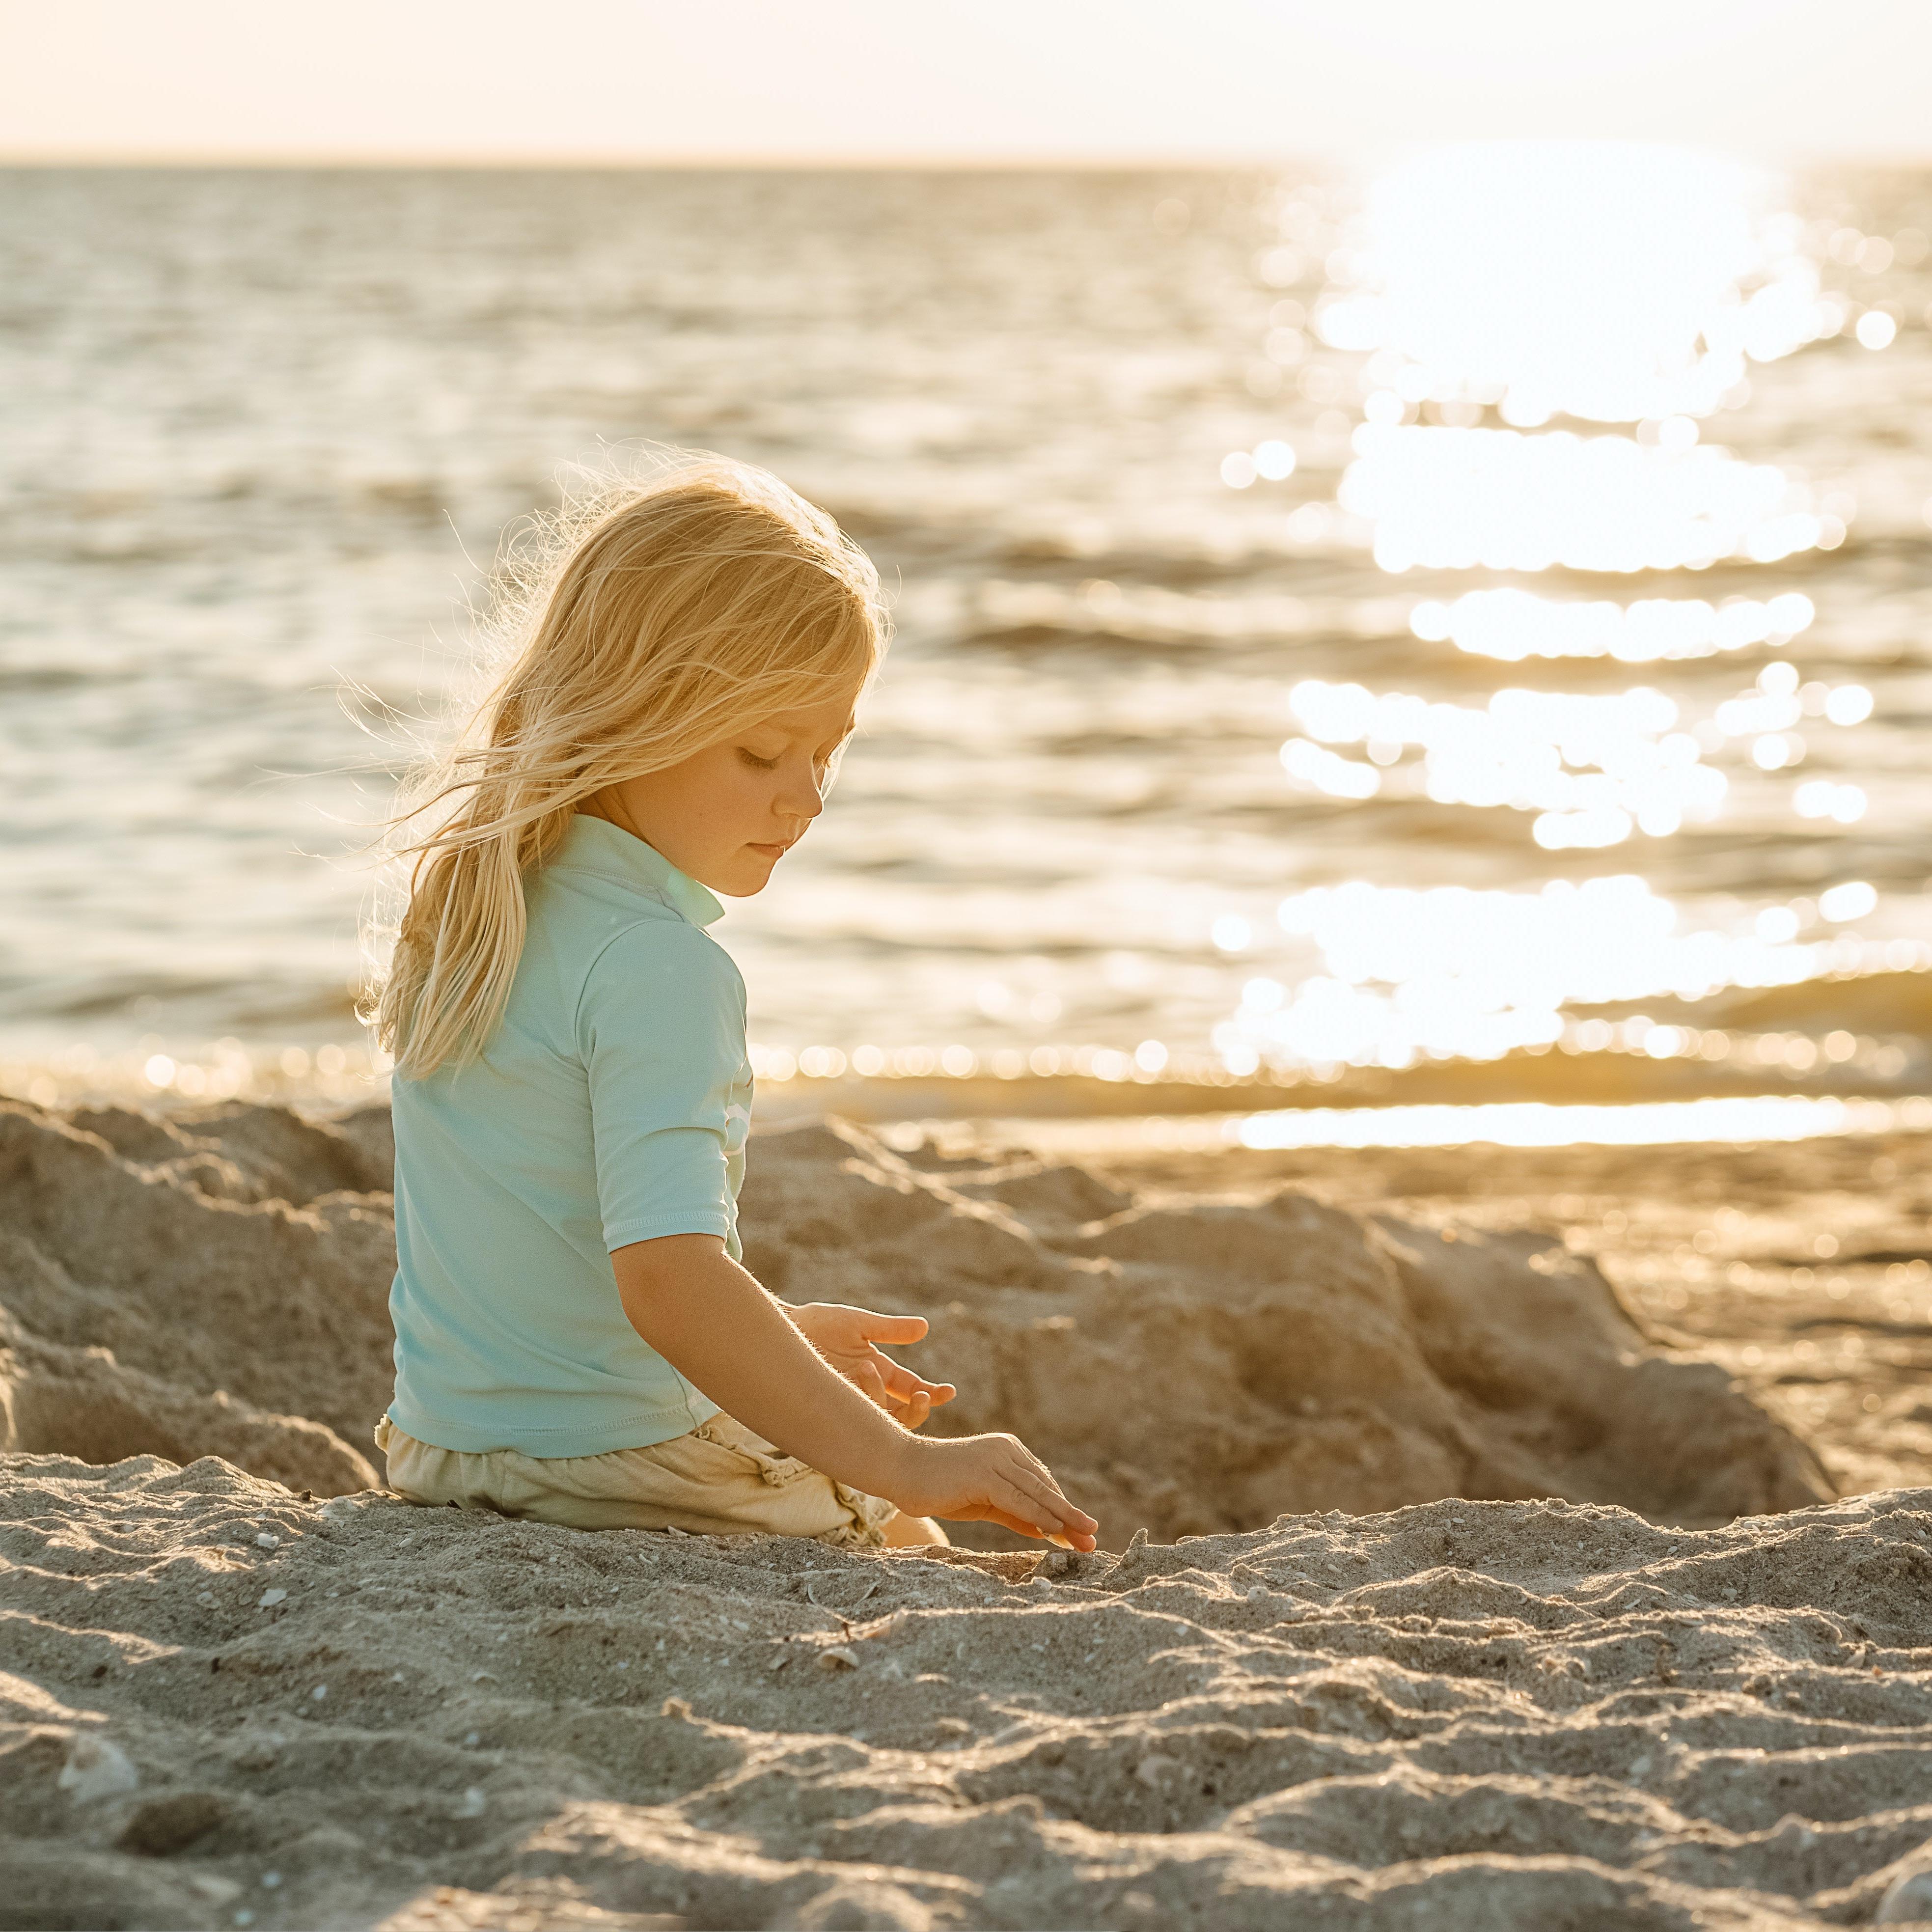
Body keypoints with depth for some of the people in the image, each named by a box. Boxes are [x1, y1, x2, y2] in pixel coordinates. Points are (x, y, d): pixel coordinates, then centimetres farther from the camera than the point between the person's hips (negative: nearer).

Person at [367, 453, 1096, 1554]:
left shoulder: (482, 906, 6)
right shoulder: (660, 968, -24)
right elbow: (666, 1277, -36)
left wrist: (777, 1340, 21)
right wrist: (902, 1463, -38)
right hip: (624, 1469, -9)